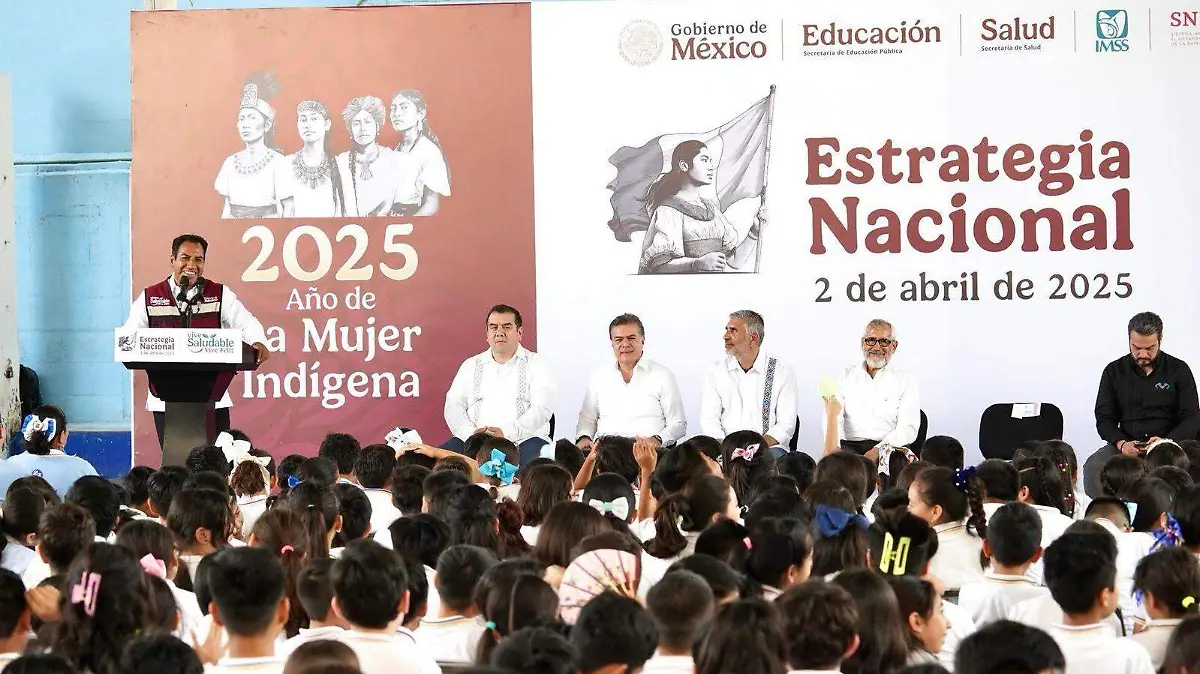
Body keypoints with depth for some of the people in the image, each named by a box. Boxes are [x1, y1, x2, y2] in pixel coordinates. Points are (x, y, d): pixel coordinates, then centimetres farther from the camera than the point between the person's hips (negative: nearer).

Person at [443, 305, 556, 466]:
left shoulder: (536, 364, 10)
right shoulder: (471, 365, 21)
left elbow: (542, 409, -4)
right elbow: (454, 405, 11)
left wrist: (507, 433, -18)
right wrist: (469, 433, -11)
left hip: (523, 439, -2)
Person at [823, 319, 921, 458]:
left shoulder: (905, 381, 11)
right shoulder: (846, 377, 18)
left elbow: (908, 429, -1)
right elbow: (834, 417, 5)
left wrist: (878, 450, -18)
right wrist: (832, 447, -17)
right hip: (851, 445, 1)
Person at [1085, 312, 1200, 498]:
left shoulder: (1179, 370, 7)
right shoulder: (1114, 371, 11)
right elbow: (1104, 418, 7)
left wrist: (1166, 442, -17)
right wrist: (1121, 443, -15)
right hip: (1126, 445, 2)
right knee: (1093, 468, -29)